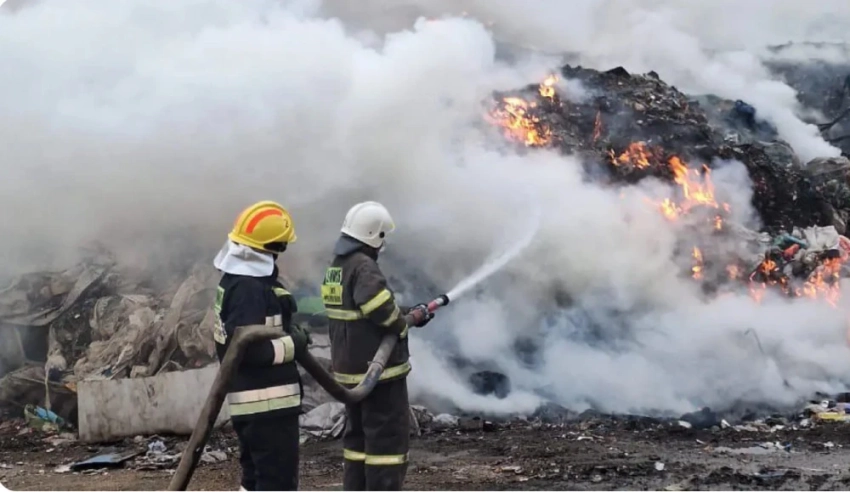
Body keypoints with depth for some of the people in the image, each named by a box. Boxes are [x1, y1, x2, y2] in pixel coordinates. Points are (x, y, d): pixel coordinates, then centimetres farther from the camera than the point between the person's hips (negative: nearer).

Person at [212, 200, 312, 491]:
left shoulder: (235, 279, 12)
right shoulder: (250, 288, -21)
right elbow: (248, 350, -27)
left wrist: (285, 333, 9)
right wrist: (293, 343, -15)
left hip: (250, 400, 10)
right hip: (267, 401, -10)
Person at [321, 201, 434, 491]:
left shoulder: (336, 267, 11)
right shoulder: (364, 268, -19)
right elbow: (386, 315, -26)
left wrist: (407, 314, 12)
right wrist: (411, 319, -5)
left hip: (350, 368, 10)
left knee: (357, 434, 17)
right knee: (388, 437, -4)